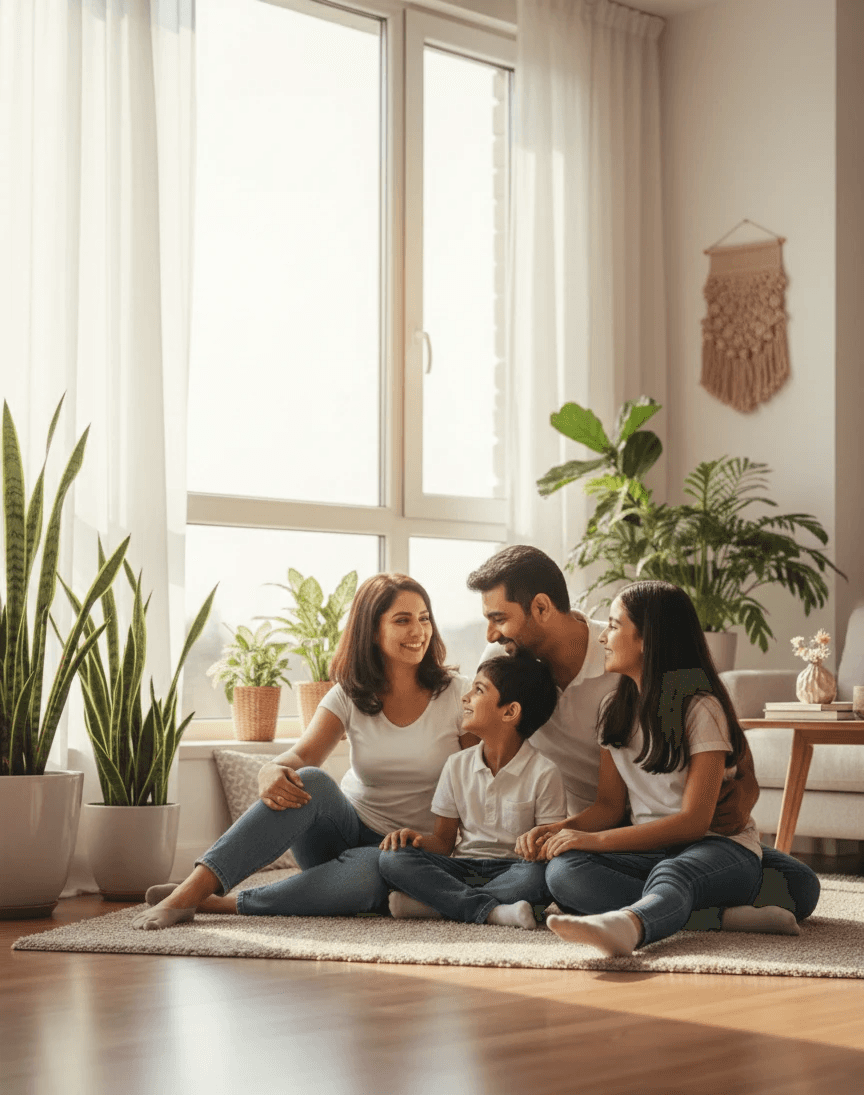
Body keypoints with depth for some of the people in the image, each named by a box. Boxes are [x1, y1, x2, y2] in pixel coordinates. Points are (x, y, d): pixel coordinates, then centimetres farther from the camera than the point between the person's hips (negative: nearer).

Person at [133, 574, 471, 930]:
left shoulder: (457, 695, -5)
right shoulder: (350, 695, 1)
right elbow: (303, 755, -13)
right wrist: (271, 772, -37)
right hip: (345, 829, 2)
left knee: (364, 873, -40)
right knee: (309, 782, -32)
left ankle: (221, 903, -31)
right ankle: (191, 890, -39)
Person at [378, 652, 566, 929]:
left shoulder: (543, 773, -3)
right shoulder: (457, 766, 11)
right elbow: (444, 840, 13)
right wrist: (420, 839, -9)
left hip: (511, 870, -3)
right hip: (462, 869, 3)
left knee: (538, 875, -38)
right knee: (392, 858, -21)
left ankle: (428, 904, -29)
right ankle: (491, 910, -30)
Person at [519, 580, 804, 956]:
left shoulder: (701, 708, -9)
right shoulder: (616, 711, 12)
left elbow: (694, 821, -16)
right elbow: (609, 805, 11)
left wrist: (595, 840, -24)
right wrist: (556, 831, -11)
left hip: (720, 846, -6)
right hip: (649, 850, 6)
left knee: (671, 874, -41)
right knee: (562, 871, -25)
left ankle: (624, 925, -77)